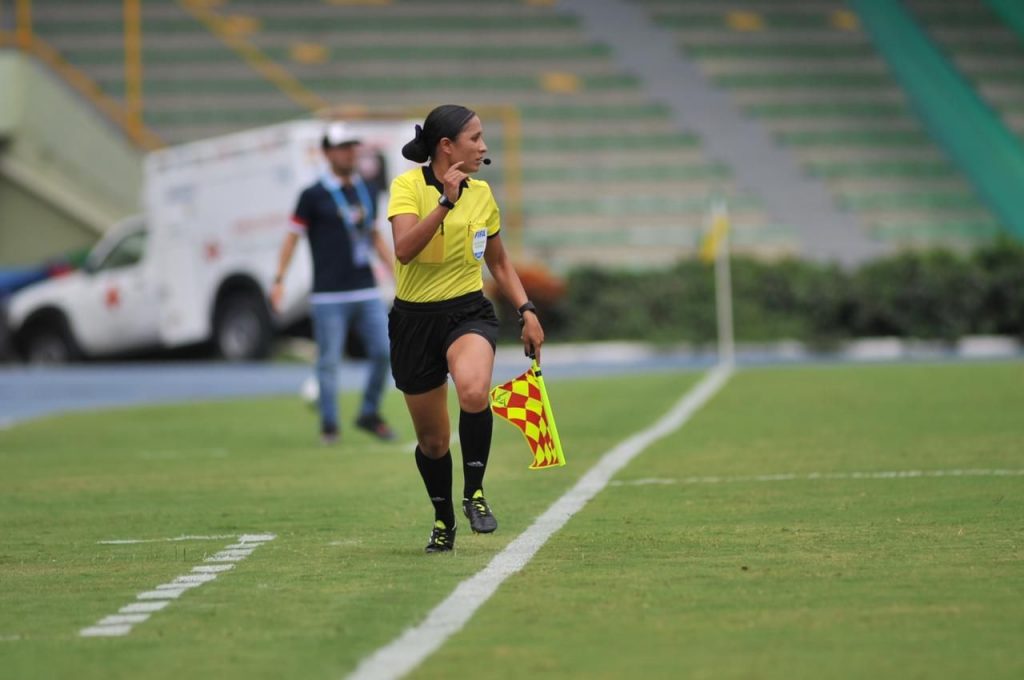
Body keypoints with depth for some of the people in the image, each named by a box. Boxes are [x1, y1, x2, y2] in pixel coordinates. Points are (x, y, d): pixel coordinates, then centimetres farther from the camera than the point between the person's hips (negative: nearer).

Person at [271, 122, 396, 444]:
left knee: (384, 352, 0)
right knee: (329, 361, -2)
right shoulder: (314, 196, -4)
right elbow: (293, 236, -3)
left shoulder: (368, 191, 13)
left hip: (366, 291, 5)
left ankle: (369, 415, 16)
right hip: (329, 295, -5)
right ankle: (329, 426, 7)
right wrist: (279, 281, -10)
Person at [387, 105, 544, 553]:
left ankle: (474, 494, -13)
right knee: (432, 440, 8)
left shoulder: (481, 193, 4)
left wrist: (526, 311, 8)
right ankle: (444, 520, 36)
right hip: (415, 319, -1)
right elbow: (404, 248, -26)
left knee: (474, 392, -33)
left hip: (469, 313, 1)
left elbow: (498, 262, 17)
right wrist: (446, 201, -29)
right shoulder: (408, 185, -10)